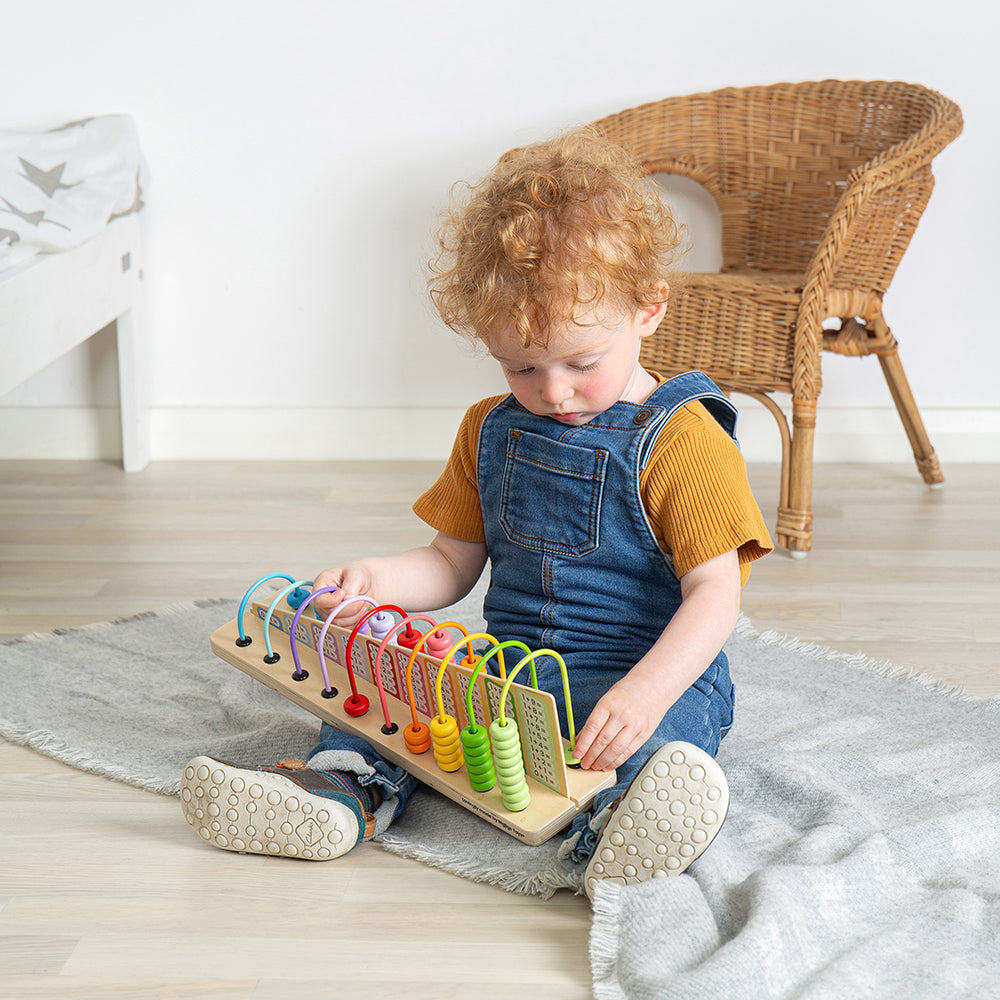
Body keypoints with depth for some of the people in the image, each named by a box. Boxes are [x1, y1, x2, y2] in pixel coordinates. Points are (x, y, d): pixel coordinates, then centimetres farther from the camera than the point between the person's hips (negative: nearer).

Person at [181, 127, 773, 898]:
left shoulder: (682, 442, -10)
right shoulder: (491, 431, 10)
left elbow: (714, 595, -18)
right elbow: (452, 565, 16)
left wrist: (645, 692, -36)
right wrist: (375, 580, -7)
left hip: (650, 671, -5)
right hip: (510, 664, 6)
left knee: (672, 720, -37)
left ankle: (620, 830, -64)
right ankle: (345, 786, -33)